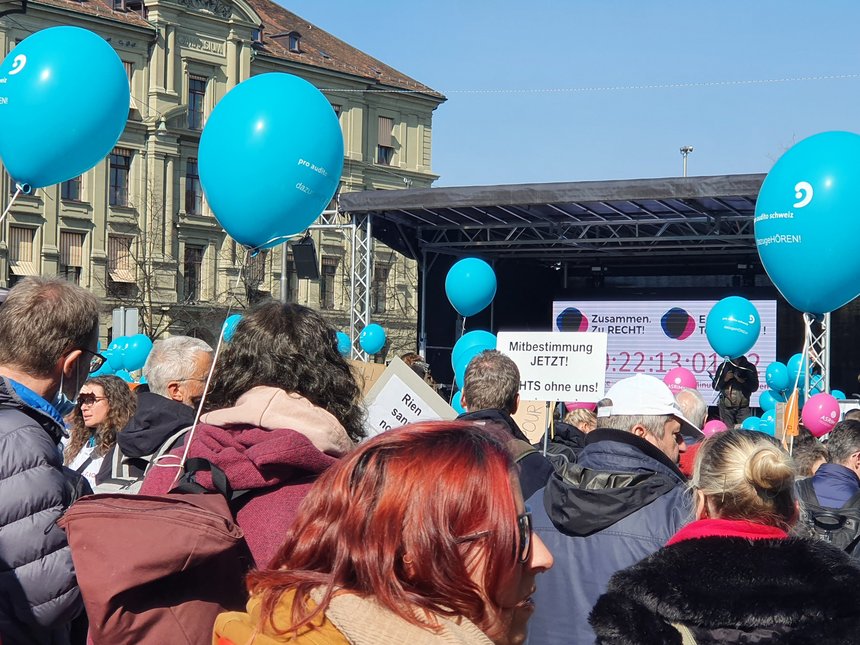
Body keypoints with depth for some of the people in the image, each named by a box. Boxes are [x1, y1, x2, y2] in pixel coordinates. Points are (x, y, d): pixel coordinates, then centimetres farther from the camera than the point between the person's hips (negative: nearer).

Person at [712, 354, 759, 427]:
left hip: (743, 407, -1)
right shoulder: (724, 366, 9)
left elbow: (754, 387, -1)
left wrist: (742, 381, -15)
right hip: (726, 407, 1)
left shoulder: (749, 367, 5)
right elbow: (715, 386, 9)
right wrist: (725, 379, -8)